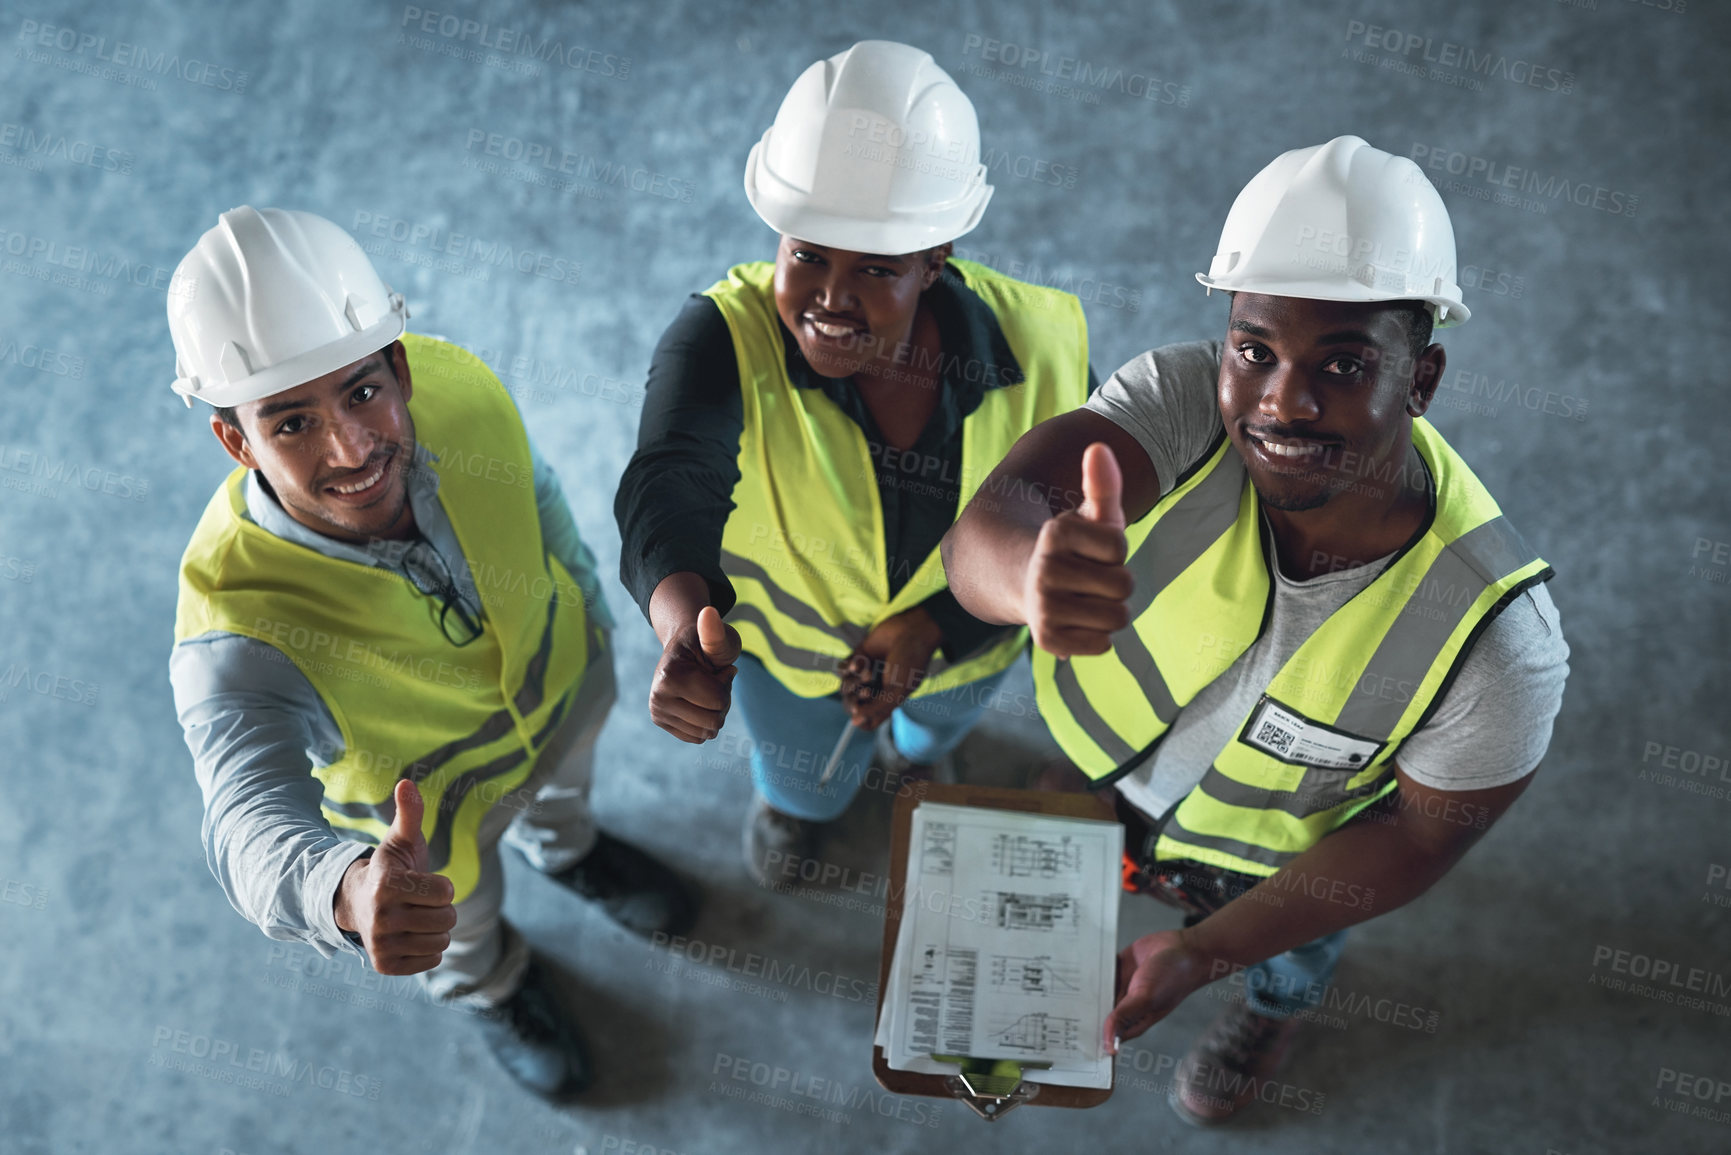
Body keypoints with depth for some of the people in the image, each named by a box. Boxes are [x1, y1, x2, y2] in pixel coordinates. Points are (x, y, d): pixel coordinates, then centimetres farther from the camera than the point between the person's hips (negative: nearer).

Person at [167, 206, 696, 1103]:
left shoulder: (460, 391, -33)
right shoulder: (234, 634, -45)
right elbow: (254, 827, -58)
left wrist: (589, 605, 8)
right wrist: (348, 891, -82)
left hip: (559, 677, 3)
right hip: (429, 804, -2)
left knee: (565, 778, 38)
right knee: (461, 924, 31)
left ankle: (566, 847, 77)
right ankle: (493, 988, 70)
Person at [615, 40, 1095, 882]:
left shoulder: (1038, 347, -30)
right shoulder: (724, 336, -38)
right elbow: (667, 490, -55)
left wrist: (930, 626, -33)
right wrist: (685, 635, -77)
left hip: (963, 641, 2)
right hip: (786, 639, -1)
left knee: (938, 718, 38)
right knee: (806, 779, 32)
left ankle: (916, 754, 79)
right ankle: (789, 795, 73)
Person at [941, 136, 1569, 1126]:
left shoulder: (1501, 643, -40)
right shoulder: (1183, 399, -38)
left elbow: (1420, 837, -23)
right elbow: (987, 526, -53)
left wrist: (1205, 956, -27)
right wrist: (1034, 573, -77)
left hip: (1278, 840, 0)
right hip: (1111, 748, 1)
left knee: (1293, 954, 35)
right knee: (1113, 861, 37)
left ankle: (1276, 1008, 73)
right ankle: (1151, 870, 74)